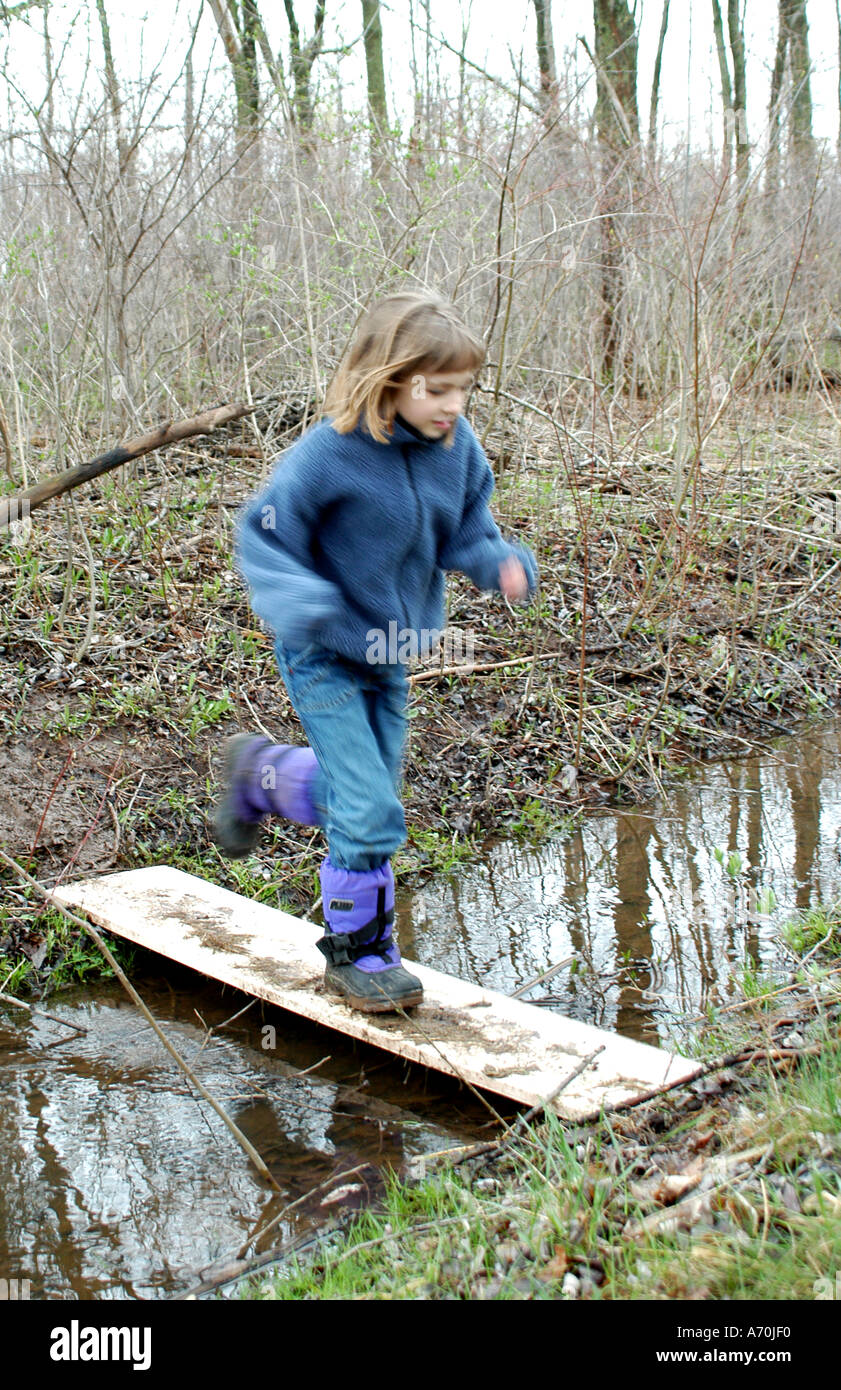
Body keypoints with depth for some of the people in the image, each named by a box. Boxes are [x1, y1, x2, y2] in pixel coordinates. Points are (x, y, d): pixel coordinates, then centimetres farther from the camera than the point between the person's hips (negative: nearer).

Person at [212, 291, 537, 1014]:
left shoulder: (457, 446, -6)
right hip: (324, 657, -6)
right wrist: (301, 600, -36)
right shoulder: (329, 452, -23)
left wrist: (504, 562, -15)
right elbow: (262, 535, -17)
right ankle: (358, 951, 14)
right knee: (369, 812, -7)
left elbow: (468, 530, 7)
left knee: (360, 786, 18)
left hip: (392, 655, 7)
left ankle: (261, 772, 45)